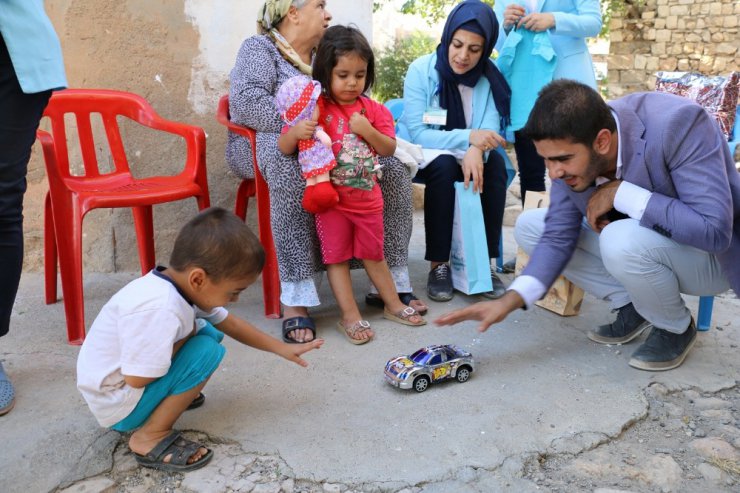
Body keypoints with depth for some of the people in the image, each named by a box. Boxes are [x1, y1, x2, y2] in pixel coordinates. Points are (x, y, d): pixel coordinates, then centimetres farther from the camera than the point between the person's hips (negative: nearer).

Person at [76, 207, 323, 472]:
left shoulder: (185, 285, -8)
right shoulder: (159, 310, -36)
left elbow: (231, 324, 7)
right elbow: (136, 379, -30)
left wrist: (282, 348, 9)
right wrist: (186, 336, -20)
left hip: (133, 384, 9)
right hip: (116, 404, -9)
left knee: (209, 332, 5)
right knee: (205, 350, -23)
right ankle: (150, 438, -14)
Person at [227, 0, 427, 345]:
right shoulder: (259, 48, 1)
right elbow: (246, 102, -18)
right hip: (267, 143, -6)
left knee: (391, 165, -16)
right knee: (292, 166, -42)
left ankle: (392, 283, -15)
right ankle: (296, 300, -43)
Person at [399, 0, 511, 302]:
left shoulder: (490, 78, -5)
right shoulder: (421, 70, -15)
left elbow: (489, 130, -16)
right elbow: (417, 135, -21)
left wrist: (476, 149, -39)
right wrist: (468, 137, -32)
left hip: (466, 156, 3)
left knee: (495, 165, -27)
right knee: (444, 165, -34)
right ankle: (438, 264, -26)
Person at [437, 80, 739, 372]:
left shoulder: (678, 124, -32)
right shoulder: (570, 149, -16)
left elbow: (715, 229, -36)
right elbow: (558, 237, -11)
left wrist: (621, 193, -34)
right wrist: (510, 300, -23)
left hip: (712, 254, -6)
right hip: (634, 246, 6)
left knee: (622, 241, -36)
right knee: (529, 227, -5)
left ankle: (677, 327, -5)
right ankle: (630, 305, 3)